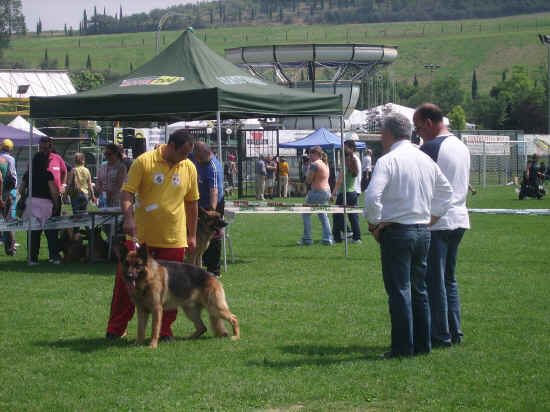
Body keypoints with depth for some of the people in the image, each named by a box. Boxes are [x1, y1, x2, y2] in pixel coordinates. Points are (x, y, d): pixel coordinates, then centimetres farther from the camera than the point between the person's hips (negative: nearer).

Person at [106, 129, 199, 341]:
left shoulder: (189, 168, 6)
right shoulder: (144, 162, -6)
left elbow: (191, 203, 15)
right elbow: (127, 193, -7)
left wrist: (192, 235, 15)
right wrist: (128, 218, -24)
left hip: (173, 240, 2)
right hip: (140, 236, -2)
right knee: (126, 282, 2)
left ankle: (164, 331, 15)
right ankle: (115, 330, 13)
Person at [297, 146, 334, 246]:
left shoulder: (314, 164, -14)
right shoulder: (325, 164, 14)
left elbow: (308, 181, -11)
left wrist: (308, 172, 2)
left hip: (317, 192, -9)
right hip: (327, 191, 9)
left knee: (306, 214, 3)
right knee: (323, 215, 15)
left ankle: (307, 239, 0)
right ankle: (328, 239, 8)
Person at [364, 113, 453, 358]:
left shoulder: (387, 161, -11)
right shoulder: (426, 160, 11)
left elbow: (372, 196, -21)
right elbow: (446, 191, 19)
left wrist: (375, 225, -8)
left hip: (396, 231, -7)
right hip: (423, 231, 7)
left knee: (398, 291, -3)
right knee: (419, 290, 14)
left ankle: (403, 348, -3)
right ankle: (422, 344, 18)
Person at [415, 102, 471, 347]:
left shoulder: (430, 148, -13)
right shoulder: (462, 147, 14)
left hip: (436, 223, -9)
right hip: (459, 219, 9)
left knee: (434, 281, -3)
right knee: (450, 279, 16)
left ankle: (441, 336, -1)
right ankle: (455, 332, 17)